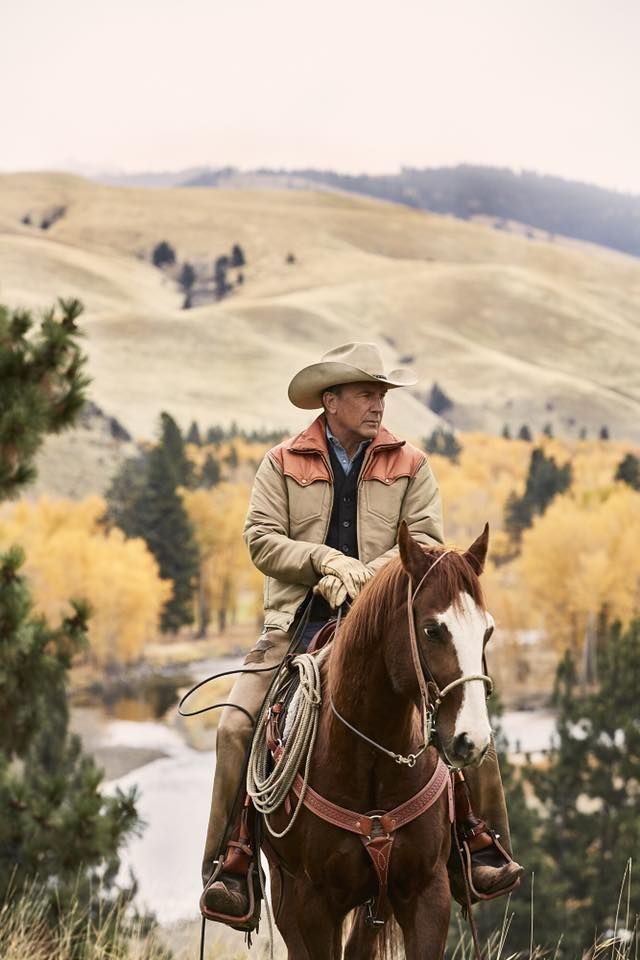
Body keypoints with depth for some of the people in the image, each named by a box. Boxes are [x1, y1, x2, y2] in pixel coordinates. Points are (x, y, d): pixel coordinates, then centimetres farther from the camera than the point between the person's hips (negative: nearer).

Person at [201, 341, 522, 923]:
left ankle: (487, 848, 1)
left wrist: (364, 576, -17)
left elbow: (427, 541, -1)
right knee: (237, 726, -18)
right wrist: (325, 560, -17)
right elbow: (262, 540, -2)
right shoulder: (283, 464, 6)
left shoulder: (409, 465, 8)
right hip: (298, 628, 0)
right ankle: (225, 866, -8)